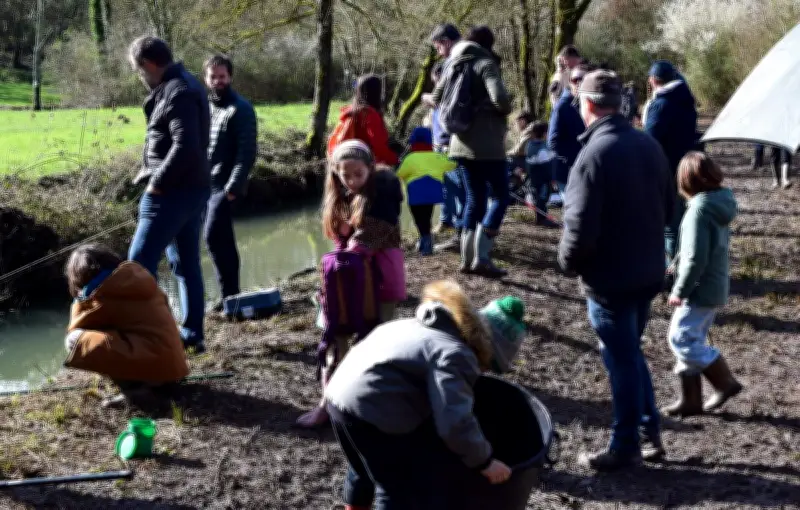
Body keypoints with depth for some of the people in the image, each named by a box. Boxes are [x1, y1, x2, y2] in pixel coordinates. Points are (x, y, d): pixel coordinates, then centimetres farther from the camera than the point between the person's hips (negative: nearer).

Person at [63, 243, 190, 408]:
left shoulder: (106, 294, -6)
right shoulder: (137, 276, 14)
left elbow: (75, 328, 4)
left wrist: (80, 299, 21)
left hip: (154, 362, -9)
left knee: (74, 340, -9)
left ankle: (134, 388, -10)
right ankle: (144, 381, 13)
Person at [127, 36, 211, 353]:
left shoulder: (178, 93, -18)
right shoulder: (181, 85, 15)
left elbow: (185, 146, -27)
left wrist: (157, 183, -19)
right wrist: (151, 170, 12)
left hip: (173, 192, -11)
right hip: (191, 189, 11)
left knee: (140, 261, -6)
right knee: (187, 264, 13)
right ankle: (192, 335, 18)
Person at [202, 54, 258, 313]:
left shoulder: (241, 109, -8)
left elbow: (247, 152, -14)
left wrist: (233, 187, -20)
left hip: (224, 185, -7)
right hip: (205, 183, 7)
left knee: (214, 237, -15)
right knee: (223, 239, 10)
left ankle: (229, 294, -10)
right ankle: (232, 291, 15)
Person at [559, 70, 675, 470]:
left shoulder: (594, 153, -22)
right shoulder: (649, 144, 3)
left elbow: (580, 225, -23)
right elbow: (668, 204, 13)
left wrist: (569, 262, -5)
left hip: (610, 276, -7)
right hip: (649, 270, 7)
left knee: (621, 361, 4)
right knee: (631, 353, 22)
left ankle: (625, 447, 16)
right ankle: (651, 432, 27)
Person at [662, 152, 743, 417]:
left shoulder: (699, 209, -21)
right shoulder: (720, 203, 7)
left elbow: (696, 259, -24)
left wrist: (679, 291, -15)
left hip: (700, 290, -9)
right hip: (715, 287, 9)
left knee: (681, 339, -4)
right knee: (692, 340, 13)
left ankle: (725, 382, 1)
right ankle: (691, 400, 18)